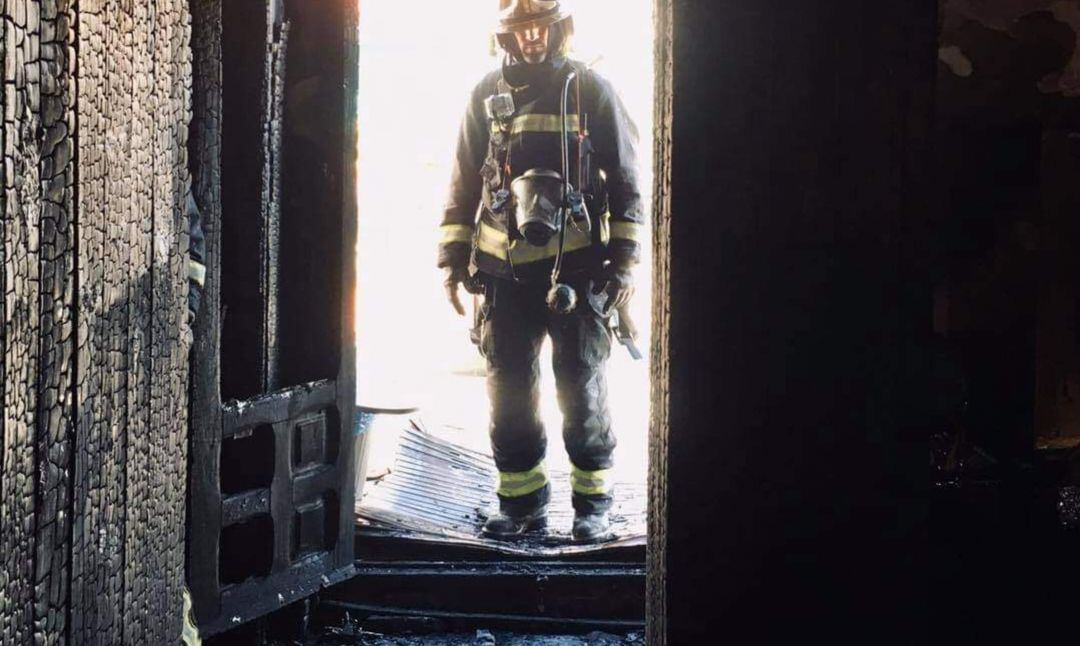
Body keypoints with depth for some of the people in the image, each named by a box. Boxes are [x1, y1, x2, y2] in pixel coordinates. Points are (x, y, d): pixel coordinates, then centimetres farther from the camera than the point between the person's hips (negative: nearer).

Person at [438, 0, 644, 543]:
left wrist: (624, 260, -1)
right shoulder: (487, 95, 9)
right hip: (503, 269, 3)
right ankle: (521, 500, 17)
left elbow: (626, 181, 4)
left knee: (581, 389, 1)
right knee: (508, 393, 5)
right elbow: (463, 186, 14)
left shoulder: (590, 91, 1)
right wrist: (453, 259, 9)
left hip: (575, 267, -3)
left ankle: (593, 503, 12)